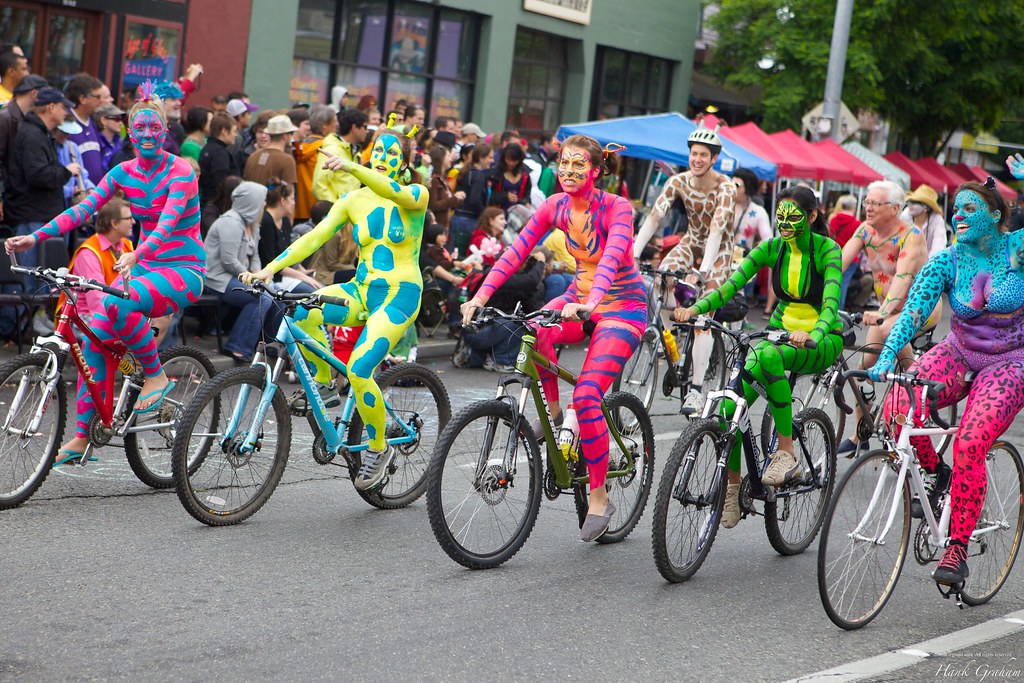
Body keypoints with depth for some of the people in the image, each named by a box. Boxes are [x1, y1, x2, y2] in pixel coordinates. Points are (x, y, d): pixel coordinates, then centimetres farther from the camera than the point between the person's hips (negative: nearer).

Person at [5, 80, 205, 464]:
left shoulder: (180, 172, -13)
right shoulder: (124, 173, 5)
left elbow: (168, 223, -27)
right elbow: (84, 209, -3)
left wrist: (136, 256, -45)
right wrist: (35, 237, -16)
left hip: (183, 270, -6)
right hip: (144, 264, 6)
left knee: (119, 304, -34)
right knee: (95, 336, -10)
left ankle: (156, 376, -12)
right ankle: (82, 435, -4)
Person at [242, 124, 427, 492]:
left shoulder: (416, 196, -5)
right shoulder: (353, 200, 6)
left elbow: (395, 193, -30)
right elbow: (315, 237, -3)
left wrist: (352, 168, -46)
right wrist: (270, 268, -17)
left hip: (399, 294, -4)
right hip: (361, 290, 4)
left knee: (359, 369, -23)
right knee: (300, 312, -26)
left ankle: (378, 448, 0)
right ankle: (322, 382, -1)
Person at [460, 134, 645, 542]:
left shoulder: (616, 208, -19)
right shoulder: (556, 206, -3)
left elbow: (613, 255, -36)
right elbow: (517, 251, -9)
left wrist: (590, 304, -53)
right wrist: (480, 297, -21)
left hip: (623, 307, -5)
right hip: (580, 297, 5)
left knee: (586, 396, -21)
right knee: (536, 331, -31)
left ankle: (599, 498, -7)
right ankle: (551, 409, -5)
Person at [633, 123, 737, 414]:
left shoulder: (725, 187, -25)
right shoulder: (678, 182, -13)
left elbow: (716, 229, -36)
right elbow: (654, 217, -21)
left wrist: (702, 271, -48)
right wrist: (633, 254, -34)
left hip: (718, 249, -4)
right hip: (691, 241, 4)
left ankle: (696, 388, -10)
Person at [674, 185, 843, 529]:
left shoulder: (827, 250, -15)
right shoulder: (772, 248, -2)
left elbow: (830, 303, -28)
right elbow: (731, 284, -13)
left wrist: (812, 336, -48)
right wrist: (694, 308, -31)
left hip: (821, 341, -4)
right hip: (780, 332, 5)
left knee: (767, 356, -39)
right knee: (729, 406, -19)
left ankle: (786, 453, -30)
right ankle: (733, 487, 0)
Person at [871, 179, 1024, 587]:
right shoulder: (945, 262, -7)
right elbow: (913, 312, -18)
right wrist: (887, 358, -34)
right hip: (957, 355, 3)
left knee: (969, 446, -25)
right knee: (897, 411, -25)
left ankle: (957, 549, -14)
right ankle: (936, 473, 5)